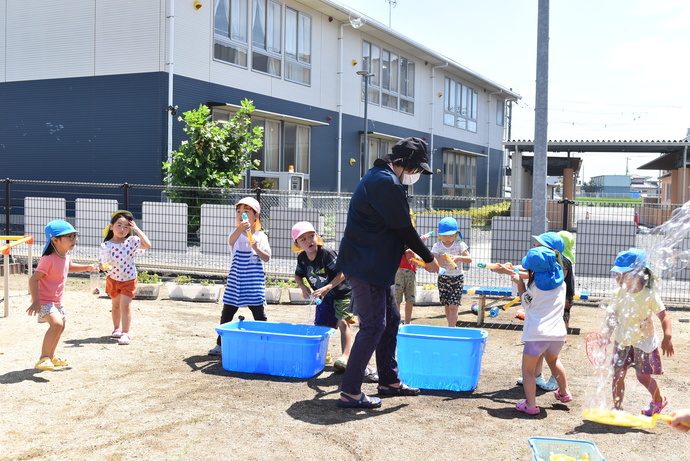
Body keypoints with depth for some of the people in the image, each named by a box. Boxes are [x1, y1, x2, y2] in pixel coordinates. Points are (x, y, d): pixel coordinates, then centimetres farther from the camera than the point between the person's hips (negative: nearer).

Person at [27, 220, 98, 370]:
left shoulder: (66, 255, 1)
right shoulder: (48, 259, -26)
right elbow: (33, 279, -26)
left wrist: (87, 267, 12)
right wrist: (35, 301, -31)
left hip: (56, 301, 10)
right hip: (44, 301, -10)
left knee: (60, 326, 23)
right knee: (56, 324, -30)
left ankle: (51, 357, 43)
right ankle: (43, 358, -24)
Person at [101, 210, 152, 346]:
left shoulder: (132, 241, -11)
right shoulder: (106, 245, -11)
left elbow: (147, 245, -26)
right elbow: (103, 264, -9)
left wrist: (137, 229, -22)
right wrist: (104, 266, -34)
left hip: (129, 280, -2)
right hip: (113, 279, 2)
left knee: (125, 304, -12)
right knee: (115, 305, 18)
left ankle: (126, 333, -6)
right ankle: (117, 328, 38)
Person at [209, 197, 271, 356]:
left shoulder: (260, 236, 2)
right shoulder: (235, 233, 1)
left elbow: (266, 258, 1)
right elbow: (231, 240, -26)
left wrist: (256, 248, -18)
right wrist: (240, 228, -46)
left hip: (254, 279, -1)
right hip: (236, 278, 1)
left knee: (259, 314, 1)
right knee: (227, 313, 7)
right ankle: (220, 344, 19)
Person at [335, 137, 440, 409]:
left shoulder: (380, 177, 15)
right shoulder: (387, 183, -19)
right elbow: (404, 228, -15)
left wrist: (404, 249, 16)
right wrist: (428, 259, -3)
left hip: (373, 264, 11)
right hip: (364, 266, -11)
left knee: (391, 319, 17)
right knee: (373, 326, -8)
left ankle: (389, 381, 29)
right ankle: (349, 393, -1)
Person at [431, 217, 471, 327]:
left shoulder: (460, 245, -3)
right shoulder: (437, 246, 0)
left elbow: (469, 259, -9)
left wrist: (459, 257, -26)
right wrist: (443, 258, -28)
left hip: (457, 278, -3)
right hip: (443, 278, 3)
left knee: (453, 306, -10)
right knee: (447, 306, 9)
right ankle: (453, 326, 24)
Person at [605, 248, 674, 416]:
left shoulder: (650, 295, -16)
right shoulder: (619, 294, -4)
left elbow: (664, 317, -16)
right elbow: (612, 316, 4)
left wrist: (667, 337, -27)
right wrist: (607, 334, -4)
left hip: (643, 341, -4)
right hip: (622, 341, 4)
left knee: (644, 377, 5)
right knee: (618, 375, 1)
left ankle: (659, 400, 34)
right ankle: (617, 407, 14)